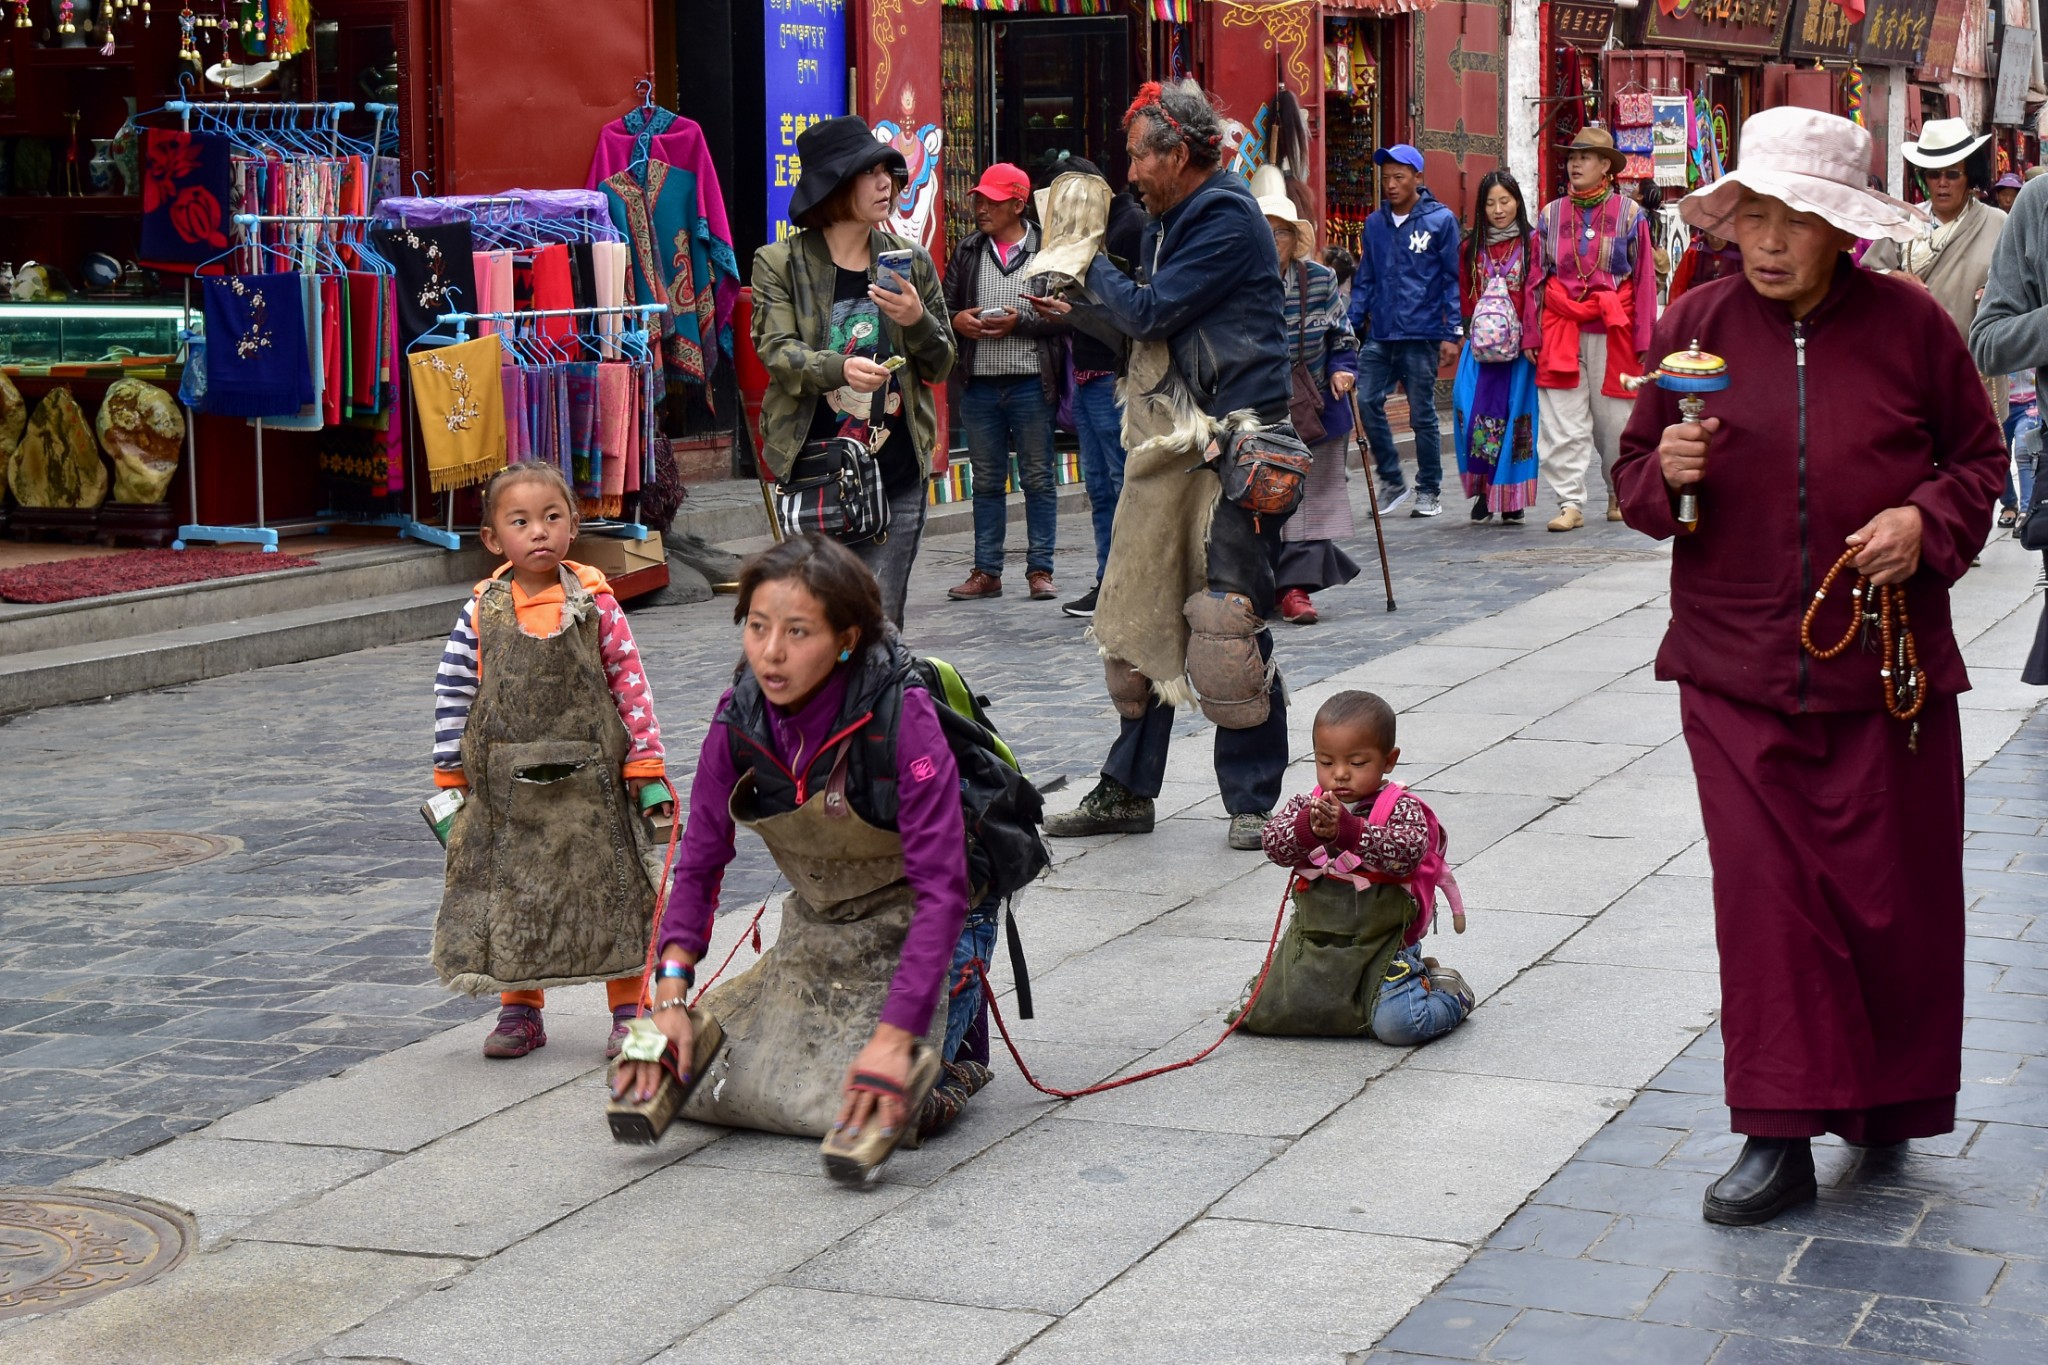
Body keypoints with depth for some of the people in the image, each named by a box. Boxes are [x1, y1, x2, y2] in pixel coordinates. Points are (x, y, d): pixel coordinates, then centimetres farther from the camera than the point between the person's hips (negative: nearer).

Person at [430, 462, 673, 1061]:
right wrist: (448, 783, 2)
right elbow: (452, 696, 3)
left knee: (612, 894, 3)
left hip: (589, 783, -1)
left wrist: (647, 768, -4)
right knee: (511, 896, 9)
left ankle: (631, 1011, 15)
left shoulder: (594, 603, -3)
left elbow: (630, 683, -1)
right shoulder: (481, 612, -1)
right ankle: (520, 1011, 24)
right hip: (505, 788, 1)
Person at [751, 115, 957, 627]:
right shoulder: (780, 263, 3)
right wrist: (842, 368, -29)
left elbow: (941, 365, 15)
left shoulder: (910, 262, 12)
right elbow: (776, 351, -9)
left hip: (897, 471, 2)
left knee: (881, 620, -1)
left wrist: (918, 321, -8)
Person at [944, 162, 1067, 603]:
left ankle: (1040, 569, 10)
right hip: (979, 384, 4)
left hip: (1031, 382, -4)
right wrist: (957, 320, -6)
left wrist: (1021, 322, -16)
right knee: (986, 481, 10)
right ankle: (987, 571, 15)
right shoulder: (968, 251, 10)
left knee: (1038, 479, 3)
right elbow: (943, 306, 15)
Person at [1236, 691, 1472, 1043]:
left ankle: (1446, 990, 13)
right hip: (1312, 942, 4)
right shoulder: (1305, 806, 4)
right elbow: (1274, 843, -12)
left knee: (1397, 1025, -23)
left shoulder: (1401, 808, -6)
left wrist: (1349, 830, -38)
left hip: (1382, 944, -4)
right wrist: (1308, 827, -34)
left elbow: (1407, 852, -25)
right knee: (1256, 1012, -1)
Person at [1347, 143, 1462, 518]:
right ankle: (1391, 480, 10)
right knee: (1367, 402, -6)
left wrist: (1453, 333, -5)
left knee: (1422, 413, 3)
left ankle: (1429, 491, 16)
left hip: (1421, 335, -4)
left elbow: (1452, 279, -1)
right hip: (1379, 335, 4)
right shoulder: (1374, 224, 11)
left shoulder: (1441, 220, -2)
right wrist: (1350, 327, 8)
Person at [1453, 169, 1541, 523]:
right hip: (1481, 344, 2)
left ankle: (1510, 498, 5)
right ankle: (1483, 491, 0)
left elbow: (1535, 294, -4)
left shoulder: (1531, 243, 3)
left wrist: (1532, 339, -12)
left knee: (1515, 415, -2)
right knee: (1472, 409, -11)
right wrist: (1465, 333, 4)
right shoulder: (1473, 247, 14)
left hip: (1517, 345, -2)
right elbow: (1465, 297, 15)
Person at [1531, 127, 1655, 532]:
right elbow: (1538, 277, 12)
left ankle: (1620, 495, 24)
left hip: (1612, 331, -2)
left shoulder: (1629, 213, 3)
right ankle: (1569, 503, -2)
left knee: (1614, 420, 5)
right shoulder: (1551, 214, 11)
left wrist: (1643, 340, -3)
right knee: (1562, 422, -5)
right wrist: (1534, 335, 5)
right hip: (1561, 328, 2)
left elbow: (1644, 279, 2)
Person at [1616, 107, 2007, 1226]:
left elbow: (1979, 458, 9)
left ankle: (1888, 1100, 28)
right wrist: (1668, 474, -12)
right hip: (1735, 667, 1)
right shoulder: (1697, 324, 2)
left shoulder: (1908, 324, -1)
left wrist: (1927, 520, -10)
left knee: (1891, 891, 6)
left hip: (1883, 665, -1)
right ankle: (1777, 1134, 5)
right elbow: (1636, 474, 10)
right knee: (1762, 892, -1)